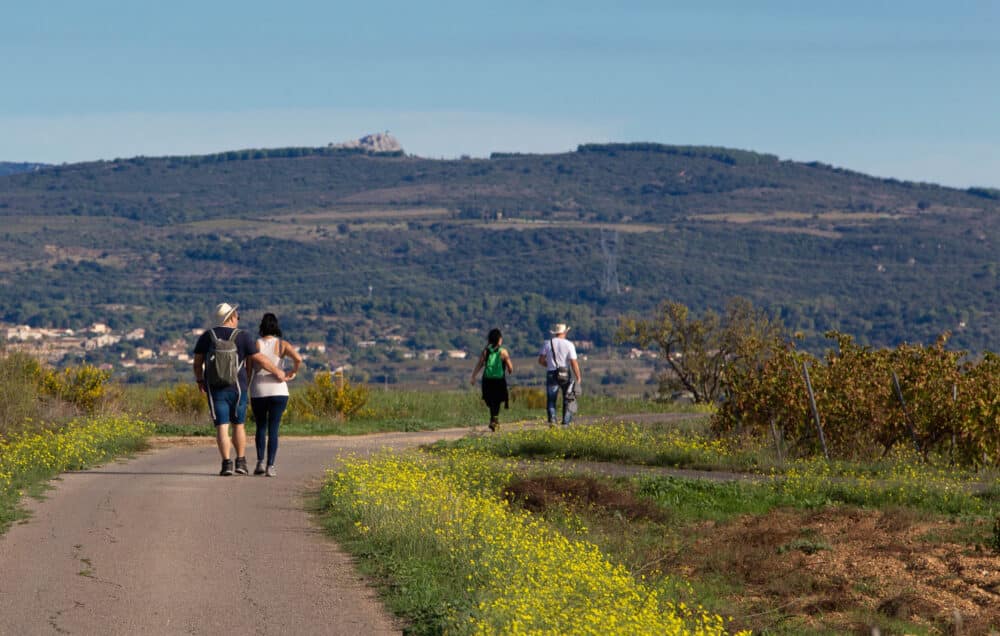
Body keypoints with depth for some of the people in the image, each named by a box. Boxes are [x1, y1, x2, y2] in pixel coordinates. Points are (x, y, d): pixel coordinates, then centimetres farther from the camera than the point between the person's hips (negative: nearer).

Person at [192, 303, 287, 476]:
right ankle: (241, 463, 15)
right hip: (237, 388, 0)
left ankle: (226, 463, -12)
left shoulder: (207, 336, -3)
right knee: (238, 425, 16)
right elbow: (260, 359, -6)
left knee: (222, 427, -1)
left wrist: (200, 380, 19)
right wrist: (277, 372, 8)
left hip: (215, 389, 0)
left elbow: (197, 362, 2)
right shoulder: (242, 337, -7)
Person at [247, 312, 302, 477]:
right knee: (273, 429, 3)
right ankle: (270, 466, -5)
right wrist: (293, 372, -1)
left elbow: (248, 370, -2)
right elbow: (298, 358, -19)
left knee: (261, 427, 16)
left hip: (258, 391, 1)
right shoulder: (283, 345, -3)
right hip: (278, 391, 0)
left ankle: (260, 462, 2)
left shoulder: (254, 345, -2)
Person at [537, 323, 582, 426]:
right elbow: (574, 363, -9)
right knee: (568, 399, 13)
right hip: (566, 375, -1)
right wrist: (578, 378, -2)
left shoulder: (548, 343, 2)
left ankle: (552, 419, -16)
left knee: (551, 399, 6)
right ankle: (565, 422, 7)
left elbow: (541, 360, 0)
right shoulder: (569, 345, -3)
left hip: (551, 375, 1)